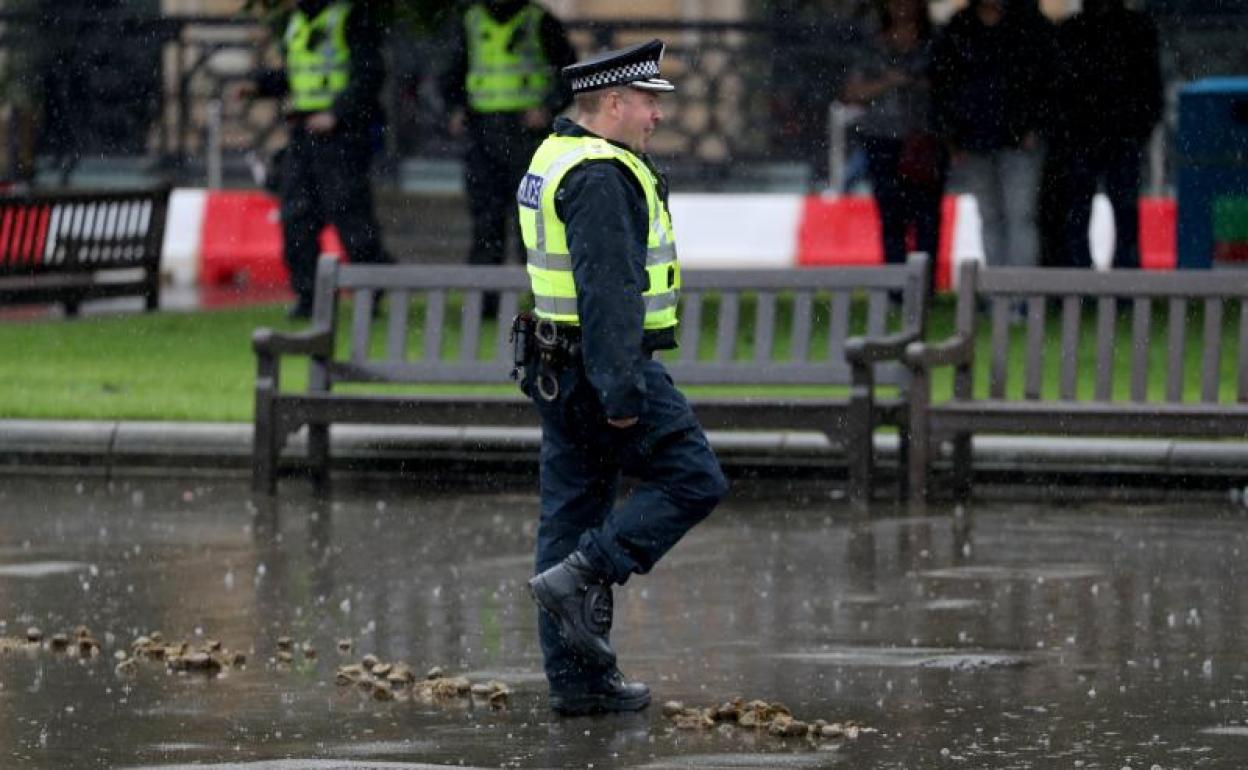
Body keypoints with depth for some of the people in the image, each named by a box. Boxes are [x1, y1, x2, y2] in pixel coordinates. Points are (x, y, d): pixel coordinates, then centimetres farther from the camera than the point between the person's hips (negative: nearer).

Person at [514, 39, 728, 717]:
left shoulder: (555, 158, 15)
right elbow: (606, 288, -24)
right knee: (692, 481, -1)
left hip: (557, 367, 10)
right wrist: (621, 390, -26)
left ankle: (578, 678, 11)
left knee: (574, 509, 9)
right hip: (605, 363, -10)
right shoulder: (601, 177, -18)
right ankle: (579, 577, -10)